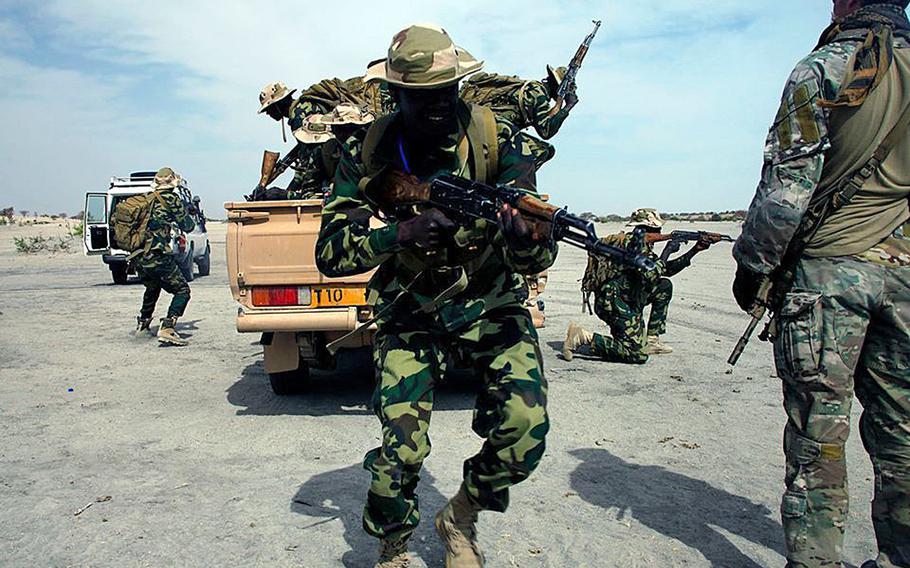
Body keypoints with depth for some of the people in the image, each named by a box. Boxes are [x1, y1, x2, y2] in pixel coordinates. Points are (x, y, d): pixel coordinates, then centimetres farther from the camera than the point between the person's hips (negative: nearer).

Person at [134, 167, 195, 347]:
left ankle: (142, 324, 41)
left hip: (138, 257, 8)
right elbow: (188, 226, 2)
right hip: (157, 256, -7)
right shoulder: (171, 199, -4)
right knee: (182, 290, 0)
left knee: (152, 288, 31)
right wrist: (186, 212, 23)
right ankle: (167, 328, -16)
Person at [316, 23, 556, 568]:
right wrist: (402, 233, -31)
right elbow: (330, 253, -13)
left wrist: (525, 237, -39)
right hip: (409, 311, 0)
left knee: (525, 432, -17)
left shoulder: (496, 139, -11)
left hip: (489, 301, 1)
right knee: (401, 449, -14)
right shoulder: (370, 154, -9)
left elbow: (534, 259, -14)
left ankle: (460, 519, 15)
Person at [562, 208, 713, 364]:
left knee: (665, 286, 18)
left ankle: (651, 339, 15)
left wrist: (695, 250, 18)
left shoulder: (642, 243, 18)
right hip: (613, 303, -10)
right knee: (638, 355, -11)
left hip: (626, 300, 10)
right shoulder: (635, 241, -13)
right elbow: (650, 276, -22)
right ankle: (584, 337, -13)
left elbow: (666, 269, 22)